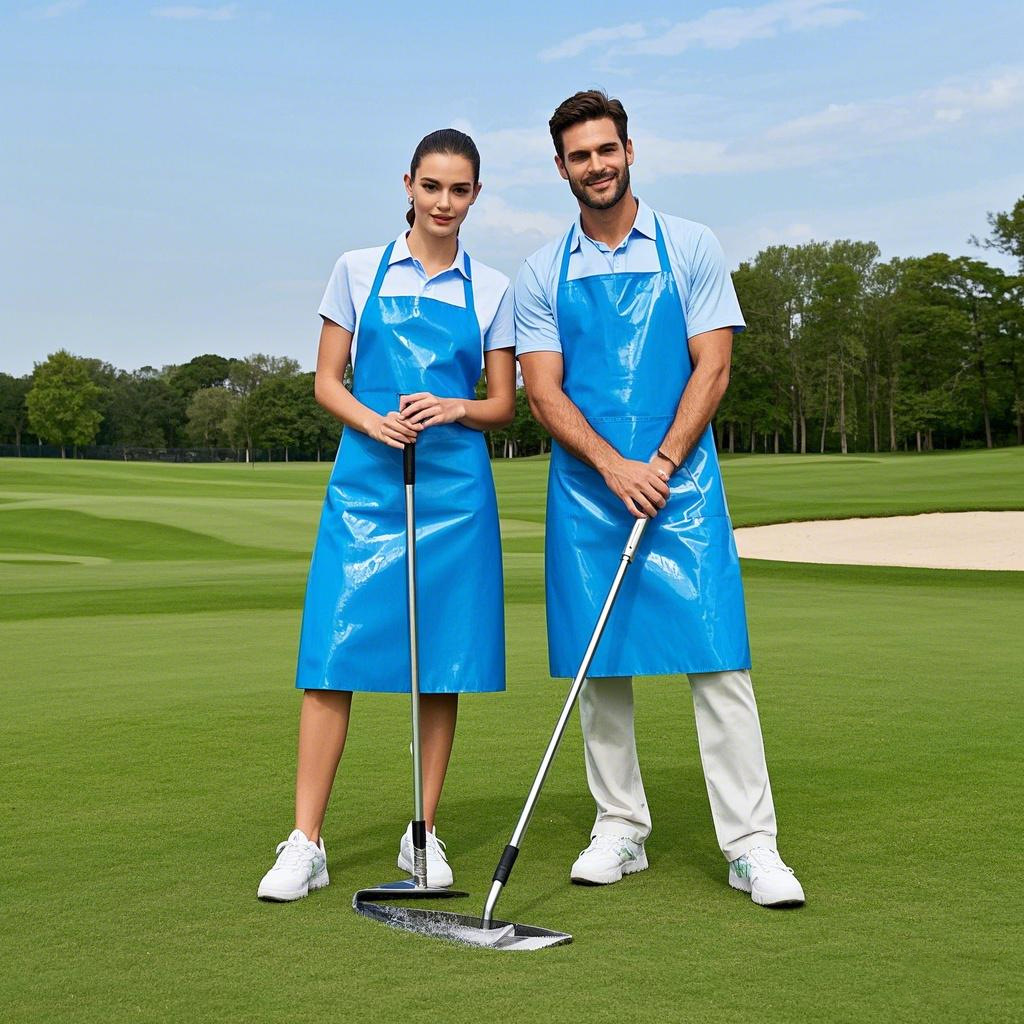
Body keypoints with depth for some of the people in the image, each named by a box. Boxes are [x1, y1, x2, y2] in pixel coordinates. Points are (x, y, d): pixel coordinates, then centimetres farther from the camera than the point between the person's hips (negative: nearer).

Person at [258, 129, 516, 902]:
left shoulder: (492, 290, 9)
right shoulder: (358, 271, 7)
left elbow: (504, 406, 10)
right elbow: (327, 381, 7)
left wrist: (455, 409, -11)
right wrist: (371, 421, -13)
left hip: (455, 489, 1)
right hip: (366, 483, -1)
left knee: (444, 664, 3)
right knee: (335, 655, -7)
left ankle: (424, 833, 15)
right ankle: (305, 843, -3)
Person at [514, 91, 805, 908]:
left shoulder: (690, 248, 5)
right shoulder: (543, 273, 9)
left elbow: (713, 366, -1)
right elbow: (544, 391, 2)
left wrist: (661, 464, -12)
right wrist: (614, 467, -13)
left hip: (680, 482, -2)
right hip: (584, 489, 2)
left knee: (717, 662, -7)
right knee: (599, 666, 5)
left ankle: (752, 846, -4)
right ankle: (620, 830, 17)